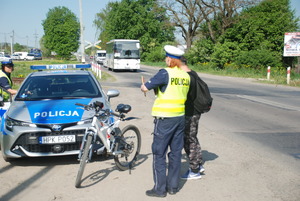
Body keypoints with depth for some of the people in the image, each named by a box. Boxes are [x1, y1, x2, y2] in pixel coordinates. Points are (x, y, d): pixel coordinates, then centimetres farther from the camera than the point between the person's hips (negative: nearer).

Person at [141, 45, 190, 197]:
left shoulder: (165, 73, -14)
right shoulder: (186, 76, 6)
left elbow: (145, 88, -15)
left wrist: (143, 86, 9)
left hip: (165, 118, -7)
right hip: (180, 117, 7)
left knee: (159, 154, 4)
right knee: (176, 153, 14)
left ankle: (160, 189, 10)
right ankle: (173, 186, 23)